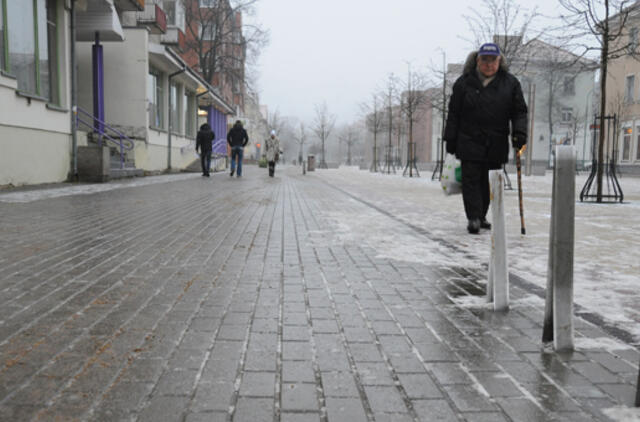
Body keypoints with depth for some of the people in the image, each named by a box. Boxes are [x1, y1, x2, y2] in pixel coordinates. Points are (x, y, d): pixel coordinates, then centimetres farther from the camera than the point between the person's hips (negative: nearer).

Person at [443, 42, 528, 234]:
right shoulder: (464, 82, 2)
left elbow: (519, 111, 6)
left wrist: (519, 132, -10)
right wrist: (450, 140, 1)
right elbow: (454, 113, 4)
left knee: (488, 182, 9)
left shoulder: (510, 83, 6)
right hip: (469, 141, -2)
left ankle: (481, 216, 22)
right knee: (471, 179, -7)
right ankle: (473, 218, -5)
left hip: (496, 144, 2)